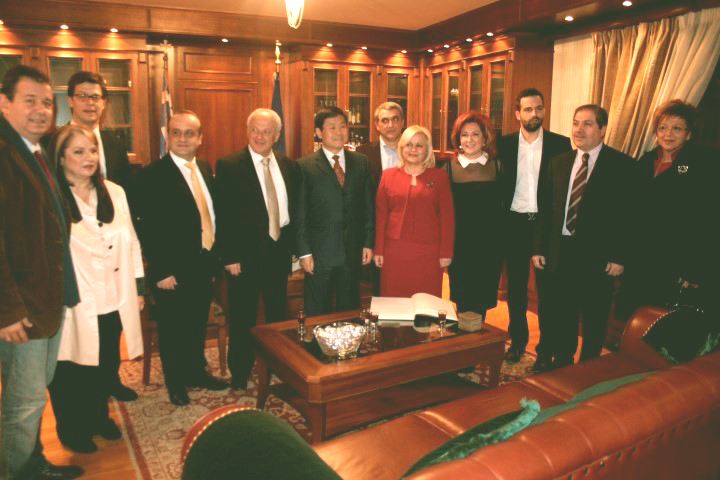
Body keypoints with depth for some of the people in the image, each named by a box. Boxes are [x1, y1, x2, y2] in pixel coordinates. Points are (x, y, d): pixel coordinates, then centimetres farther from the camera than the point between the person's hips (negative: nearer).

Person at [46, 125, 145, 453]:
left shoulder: (114, 193, 8)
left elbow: (131, 241, 10)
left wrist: (138, 286, 10)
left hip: (114, 300, 5)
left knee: (106, 366, 18)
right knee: (71, 372, 11)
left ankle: (99, 415, 41)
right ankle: (73, 430, 33)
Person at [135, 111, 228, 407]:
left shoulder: (205, 169, 7)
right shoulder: (152, 175, -13)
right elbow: (148, 229, -16)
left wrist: (214, 256, 7)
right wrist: (161, 272, -17)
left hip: (204, 264, 6)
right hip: (173, 270, -6)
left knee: (198, 325, 19)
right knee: (173, 329, 11)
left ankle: (197, 372, 39)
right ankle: (176, 383, 30)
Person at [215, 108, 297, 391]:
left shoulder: (287, 165, 6)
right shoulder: (229, 166, -9)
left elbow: (293, 208, 10)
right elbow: (223, 216, -11)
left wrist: (291, 246, 5)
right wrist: (230, 257, -14)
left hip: (279, 252, 4)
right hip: (245, 254, -4)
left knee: (279, 314, 16)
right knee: (242, 318, 10)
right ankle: (240, 372, 28)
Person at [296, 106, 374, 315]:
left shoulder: (361, 162, 6)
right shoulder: (304, 166, -5)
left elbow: (368, 206, 7)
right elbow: (300, 214, -6)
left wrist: (368, 243, 4)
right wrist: (304, 252, -8)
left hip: (353, 251, 3)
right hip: (319, 253, -3)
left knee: (349, 311, 15)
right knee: (318, 314, 10)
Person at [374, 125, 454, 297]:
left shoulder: (439, 177, 2)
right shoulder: (388, 175, 5)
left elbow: (447, 217, 2)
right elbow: (380, 215, 5)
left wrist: (446, 252, -2)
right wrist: (378, 250, 2)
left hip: (428, 252, -1)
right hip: (394, 251, 1)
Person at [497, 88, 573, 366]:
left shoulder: (560, 143, -1)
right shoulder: (504, 144, 2)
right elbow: (498, 185, 3)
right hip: (514, 224, 2)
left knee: (546, 287, 7)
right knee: (515, 285, 11)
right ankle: (517, 340, 26)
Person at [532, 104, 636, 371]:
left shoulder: (622, 165, -4)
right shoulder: (559, 162, 8)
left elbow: (627, 214, -7)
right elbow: (545, 209, 8)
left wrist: (619, 256, -11)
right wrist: (539, 247, 4)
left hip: (598, 254, -3)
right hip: (560, 251, 4)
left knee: (594, 319, 11)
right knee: (561, 317, 13)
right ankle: (561, 364, 30)